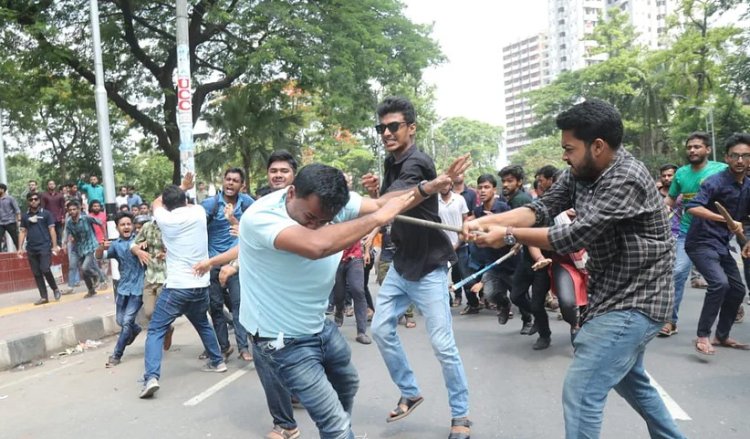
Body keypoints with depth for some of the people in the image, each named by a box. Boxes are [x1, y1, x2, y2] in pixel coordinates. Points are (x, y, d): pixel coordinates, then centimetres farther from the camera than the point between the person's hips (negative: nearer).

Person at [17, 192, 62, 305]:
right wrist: (20, 248, 4)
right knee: (36, 273, 4)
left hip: (45, 247, -4)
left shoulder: (46, 213, 1)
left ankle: (55, 289, 7)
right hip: (31, 249, 4)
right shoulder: (25, 216, 10)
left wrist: (55, 245, -7)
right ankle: (43, 297, 10)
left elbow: (52, 230, -1)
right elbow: (23, 232, 12)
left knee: (45, 269, -16)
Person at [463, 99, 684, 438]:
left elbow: (576, 236, -28)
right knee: (629, 380, 27)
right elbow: (542, 209, -4)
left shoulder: (627, 180, -25)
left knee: (580, 392, -11)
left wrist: (508, 235, -21)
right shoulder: (579, 173, 2)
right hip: (615, 296, 10)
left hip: (633, 301, -10)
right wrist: (487, 221, -18)